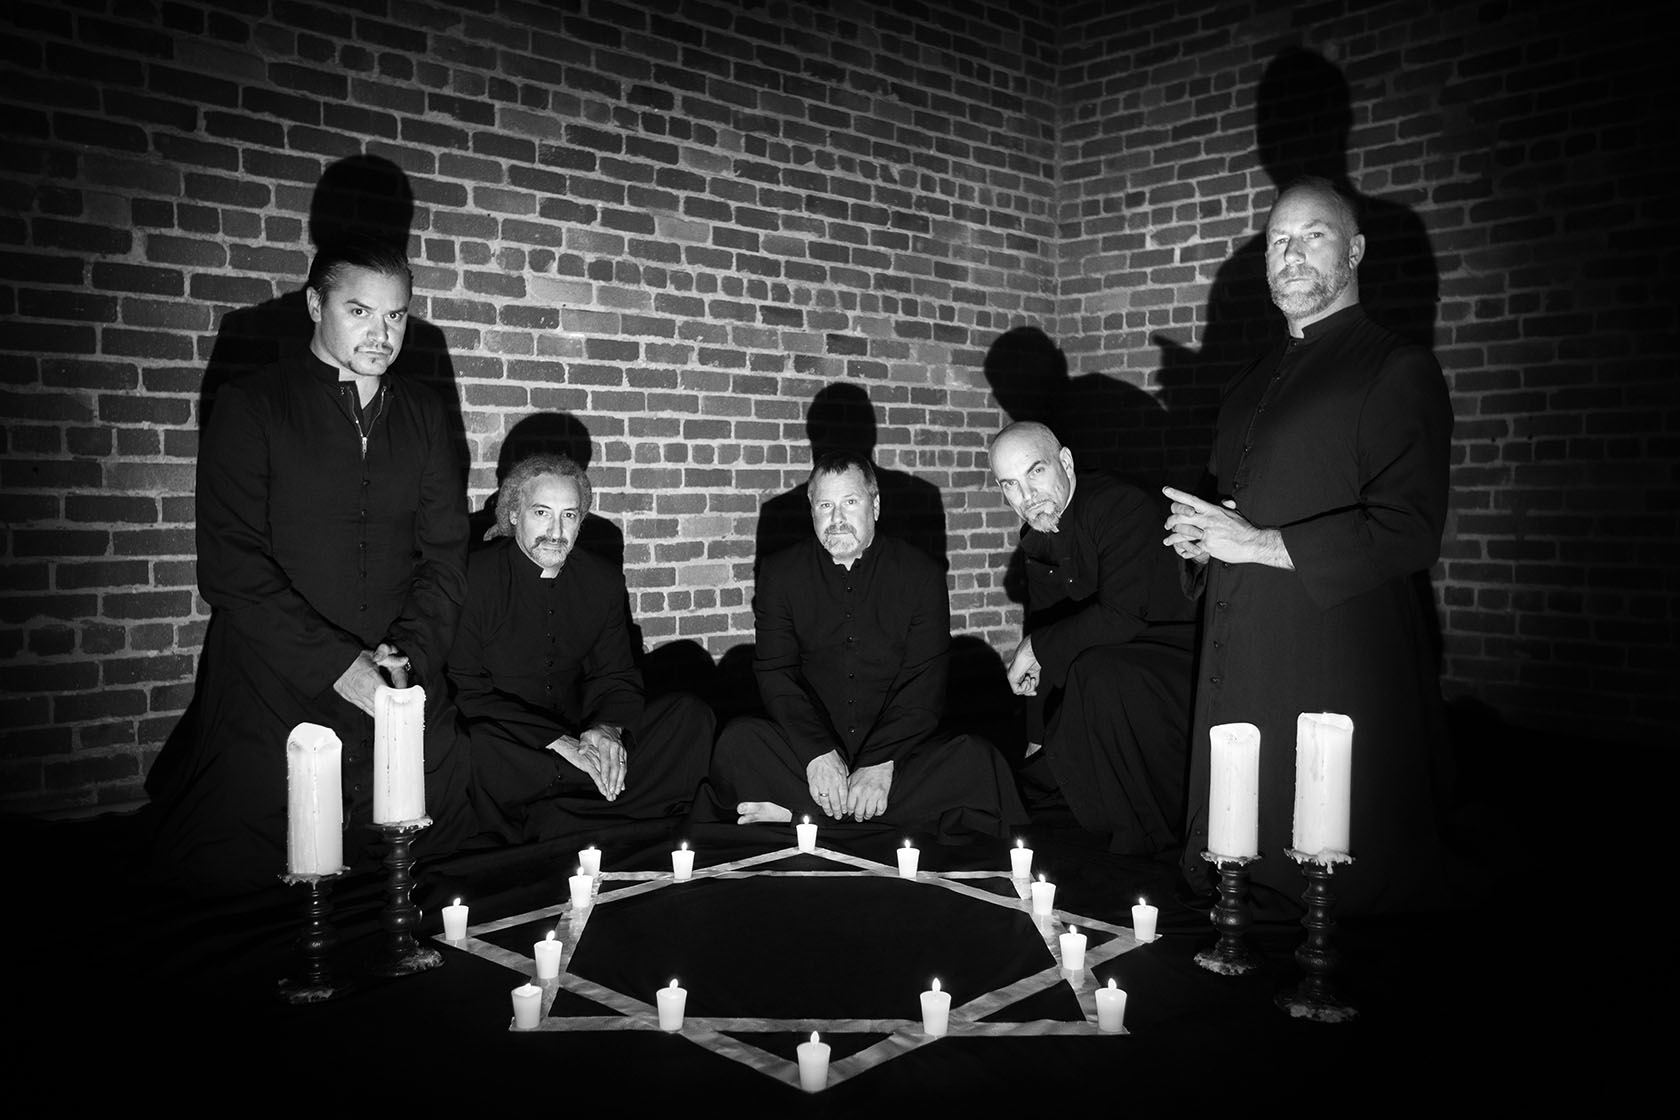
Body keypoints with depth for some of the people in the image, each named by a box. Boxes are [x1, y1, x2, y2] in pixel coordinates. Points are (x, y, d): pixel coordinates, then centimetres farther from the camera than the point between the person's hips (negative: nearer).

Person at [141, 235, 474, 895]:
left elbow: (446, 551, 9)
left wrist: (409, 654, -8)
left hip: (402, 692, 4)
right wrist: (338, 665, -16)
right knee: (222, 878, -4)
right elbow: (231, 567, -9)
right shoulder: (252, 406, -2)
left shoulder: (422, 415, 12)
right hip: (270, 695, -3)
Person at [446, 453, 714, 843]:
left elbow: (617, 678, 10)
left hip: (577, 740, 6)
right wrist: (557, 742, -23)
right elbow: (465, 690, -14)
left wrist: (608, 728, -15)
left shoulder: (603, 580, 9)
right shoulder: (475, 576, -8)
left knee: (691, 717, -12)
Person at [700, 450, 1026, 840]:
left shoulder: (920, 575, 3)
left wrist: (881, 764, -20)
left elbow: (924, 685, -5)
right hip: (805, 747, 0)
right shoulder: (781, 574, 6)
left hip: (899, 752, 0)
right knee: (738, 742, -27)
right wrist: (817, 752, -20)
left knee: (977, 761, -28)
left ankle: (802, 813, -30)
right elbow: (775, 673, -3)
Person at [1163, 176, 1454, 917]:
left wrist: (1257, 543, -15)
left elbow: (1408, 534, -16)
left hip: (1340, 674, -7)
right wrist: (1201, 540, 6)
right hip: (1237, 670, 8)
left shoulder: (1396, 370, -6)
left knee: (1346, 898, 0)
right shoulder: (1250, 383, 20)